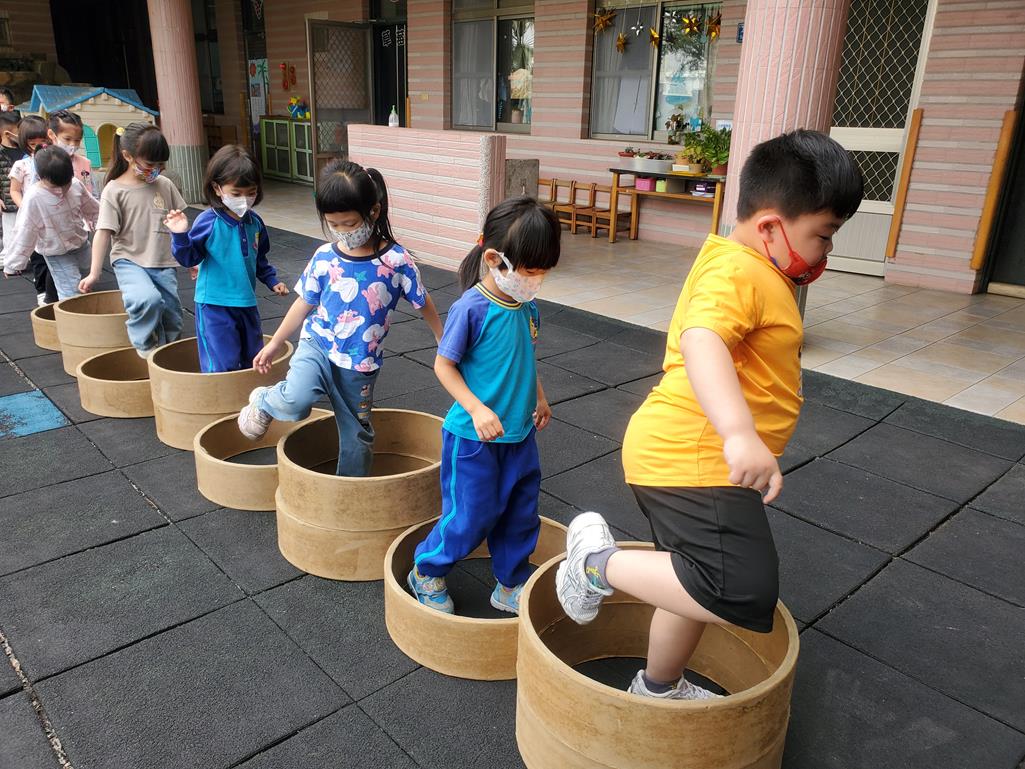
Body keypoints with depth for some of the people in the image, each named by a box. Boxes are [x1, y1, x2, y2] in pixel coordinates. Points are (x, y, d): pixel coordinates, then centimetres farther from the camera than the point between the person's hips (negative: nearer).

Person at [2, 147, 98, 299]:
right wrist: (12, 264, -12)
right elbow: (23, 232, -18)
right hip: (56, 253, -5)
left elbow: (91, 209, 7)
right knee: (70, 291, -8)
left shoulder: (76, 185, -14)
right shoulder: (33, 198, -25)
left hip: (81, 243, 5)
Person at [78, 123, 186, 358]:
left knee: (172, 319, 4)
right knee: (147, 299, -30)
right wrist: (94, 273, -12)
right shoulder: (114, 190, -5)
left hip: (164, 263, 4)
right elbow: (103, 232, -8)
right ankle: (145, 347, -9)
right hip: (129, 261, -4)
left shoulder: (165, 185, 6)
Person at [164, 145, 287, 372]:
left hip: (247, 304, 6)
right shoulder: (208, 222, -14)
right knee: (223, 365, -6)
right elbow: (189, 258, -11)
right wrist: (180, 236, -27)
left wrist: (272, 281, 14)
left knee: (253, 361, 17)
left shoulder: (254, 222, 4)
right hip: (214, 306, -6)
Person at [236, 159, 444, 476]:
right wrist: (273, 345, 15)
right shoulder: (324, 257, -6)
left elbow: (424, 305, 0)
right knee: (296, 402, -27)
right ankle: (263, 401, 8)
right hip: (317, 346, 0)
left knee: (357, 432, 13)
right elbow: (304, 304, 7)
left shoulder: (397, 260, -13)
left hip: (360, 365, 0)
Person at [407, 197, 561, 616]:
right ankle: (426, 572, 30)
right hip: (473, 438, -7)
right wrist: (477, 410, -22)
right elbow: (443, 364, -15)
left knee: (521, 512, 15)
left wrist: (539, 397, 15)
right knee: (473, 516, 4)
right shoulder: (470, 308, -20)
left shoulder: (527, 306, 1)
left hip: (519, 434, 7)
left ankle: (512, 585, 34)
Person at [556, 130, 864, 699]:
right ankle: (600, 561, -7)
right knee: (744, 596, -23)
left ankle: (658, 689, 44)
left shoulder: (751, 269, 19)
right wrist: (741, 434, -50)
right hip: (692, 460, -11)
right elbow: (701, 342, -38)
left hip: (689, 459, 11)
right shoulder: (739, 273, -17)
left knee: (700, 590, 23)